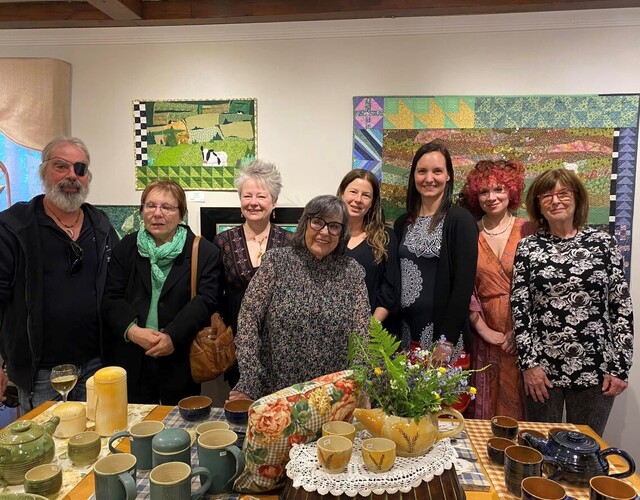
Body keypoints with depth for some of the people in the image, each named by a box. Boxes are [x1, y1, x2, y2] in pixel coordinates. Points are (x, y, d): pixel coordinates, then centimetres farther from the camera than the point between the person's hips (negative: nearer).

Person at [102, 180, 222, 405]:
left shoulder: (204, 252, -3)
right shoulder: (126, 247, 7)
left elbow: (206, 300, -10)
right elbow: (111, 299, 1)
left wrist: (172, 336, -21)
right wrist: (132, 331, -16)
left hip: (180, 361, -2)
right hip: (132, 360, 2)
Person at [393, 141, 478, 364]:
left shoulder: (460, 220, -8)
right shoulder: (403, 223, 9)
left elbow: (464, 284, -13)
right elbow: (395, 279, 11)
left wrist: (447, 341, -16)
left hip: (441, 329, -5)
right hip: (405, 330, 5)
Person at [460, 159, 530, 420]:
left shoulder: (528, 231, 0)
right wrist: (482, 328, -8)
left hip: (521, 333, -1)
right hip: (484, 334, 1)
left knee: (517, 403, 7)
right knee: (483, 406, 8)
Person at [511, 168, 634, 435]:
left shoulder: (603, 242, 1)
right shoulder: (527, 248, 1)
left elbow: (622, 306, 0)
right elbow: (519, 309, -1)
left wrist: (620, 367, -3)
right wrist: (529, 363, -6)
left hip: (595, 368, 0)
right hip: (542, 368, 0)